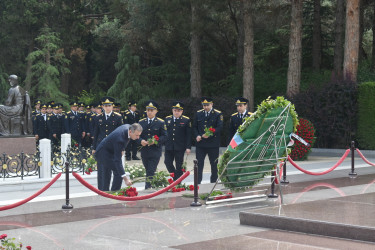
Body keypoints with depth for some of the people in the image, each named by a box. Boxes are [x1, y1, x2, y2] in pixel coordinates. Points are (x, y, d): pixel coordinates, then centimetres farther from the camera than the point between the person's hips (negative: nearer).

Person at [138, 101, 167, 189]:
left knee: (151, 172, -11)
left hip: (155, 152, -4)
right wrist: (141, 141, -13)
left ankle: (147, 188, -14)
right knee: (148, 171, 13)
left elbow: (164, 136, -2)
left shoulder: (161, 123, 2)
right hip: (144, 151, 4)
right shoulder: (141, 122, 10)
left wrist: (155, 141, -19)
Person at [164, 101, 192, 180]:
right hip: (169, 146, 3)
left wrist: (188, 147, -8)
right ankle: (175, 177, 21)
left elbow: (189, 135, -3)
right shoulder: (167, 119, 7)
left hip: (180, 147, -3)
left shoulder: (186, 120, -1)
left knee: (179, 166, 3)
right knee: (167, 162, 0)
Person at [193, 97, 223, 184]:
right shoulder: (198, 114, 10)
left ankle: (213, 182, 18)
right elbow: (194, 127, 12)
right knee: (199, 164, 0)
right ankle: (197, 183, 4)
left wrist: (210, 134, -23)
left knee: (214, 164, 7)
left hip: (213, 144, -2)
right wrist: (197, 136, -6)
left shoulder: (218, 114, -1)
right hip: (200, 144, 2)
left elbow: (220, 127, -10)